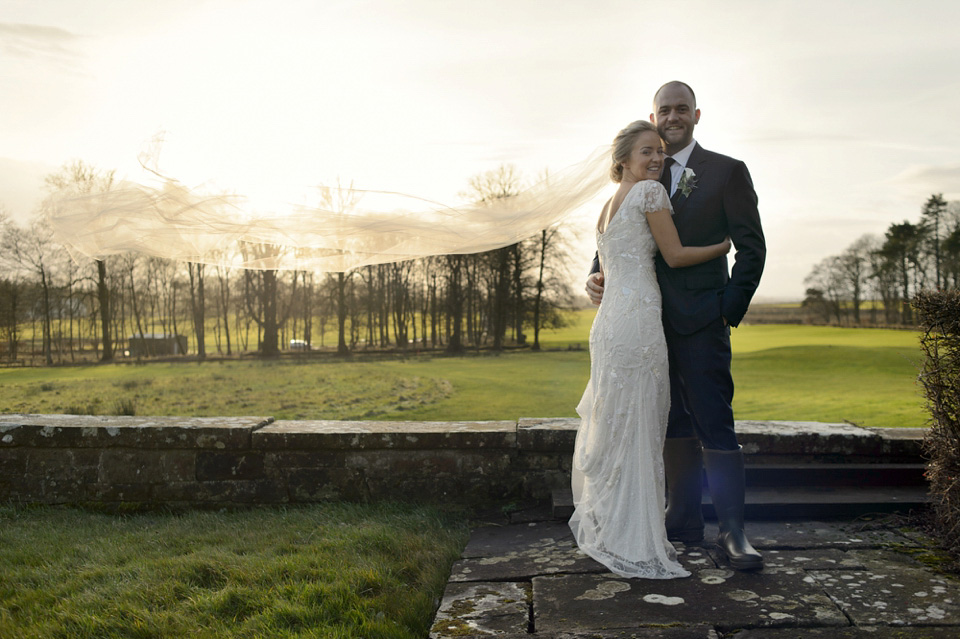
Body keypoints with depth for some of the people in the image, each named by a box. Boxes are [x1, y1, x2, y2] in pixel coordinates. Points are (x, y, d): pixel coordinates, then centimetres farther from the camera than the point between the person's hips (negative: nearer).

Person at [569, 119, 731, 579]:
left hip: (609, 321, 9)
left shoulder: (607, 206, 22)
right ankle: (634, 547, 3)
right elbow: (675, 255, -3)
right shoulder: (650, 191, -3)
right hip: (637, 321, -9)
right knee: (637, 432, -4)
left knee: (613, 429, 15)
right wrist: (723, 246, 11)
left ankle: (602, 530, 26)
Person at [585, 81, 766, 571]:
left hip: (701, 323, -4)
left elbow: (751, 248, -1)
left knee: (714, 425, -5)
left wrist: (730, 311, -8)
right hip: (654, 323, 5)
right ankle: (683, 521, 22)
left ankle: (733, 531, 6)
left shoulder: (727, 172, 1)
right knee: (673, 425, 11)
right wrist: (599, 275, -8)